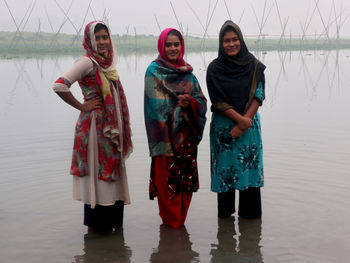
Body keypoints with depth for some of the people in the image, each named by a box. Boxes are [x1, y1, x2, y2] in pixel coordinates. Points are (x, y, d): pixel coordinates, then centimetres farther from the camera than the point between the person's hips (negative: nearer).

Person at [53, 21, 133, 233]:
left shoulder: (107, 63, 12)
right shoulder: (87, 62, -12)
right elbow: (59, 86, -24)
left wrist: (120, 131, 15)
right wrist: (81, 106, -14)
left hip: (111, 127, 8)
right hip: (95, 126, -8)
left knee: (111, 171, 12)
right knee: (97, 171, -1)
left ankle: (111, 221, 23)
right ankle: (96, 223, 10)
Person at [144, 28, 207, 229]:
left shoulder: (188, 73, 13)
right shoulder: (154, 71, -2)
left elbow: (202, 100, 7)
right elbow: (156, 105, -10)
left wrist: (189, 102, -13)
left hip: (186, 136, 5)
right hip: (166, 135, -5)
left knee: (186, 180, 7)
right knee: (166, 179, -3)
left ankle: (180, 219, 22)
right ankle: (170, 220, 12)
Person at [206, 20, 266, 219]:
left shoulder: (254, 66, 2)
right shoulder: (214, 68, -2)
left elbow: (258, 95, -4)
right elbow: (218, 101, -7)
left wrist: (244, 122, -14)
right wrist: (240, 119, -16)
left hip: (250, 125, 1)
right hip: (223, 126, -1)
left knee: (250, 169, 2)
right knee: (225, 170, 2)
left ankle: (250, 213, 13)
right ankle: (225, 212, 16)